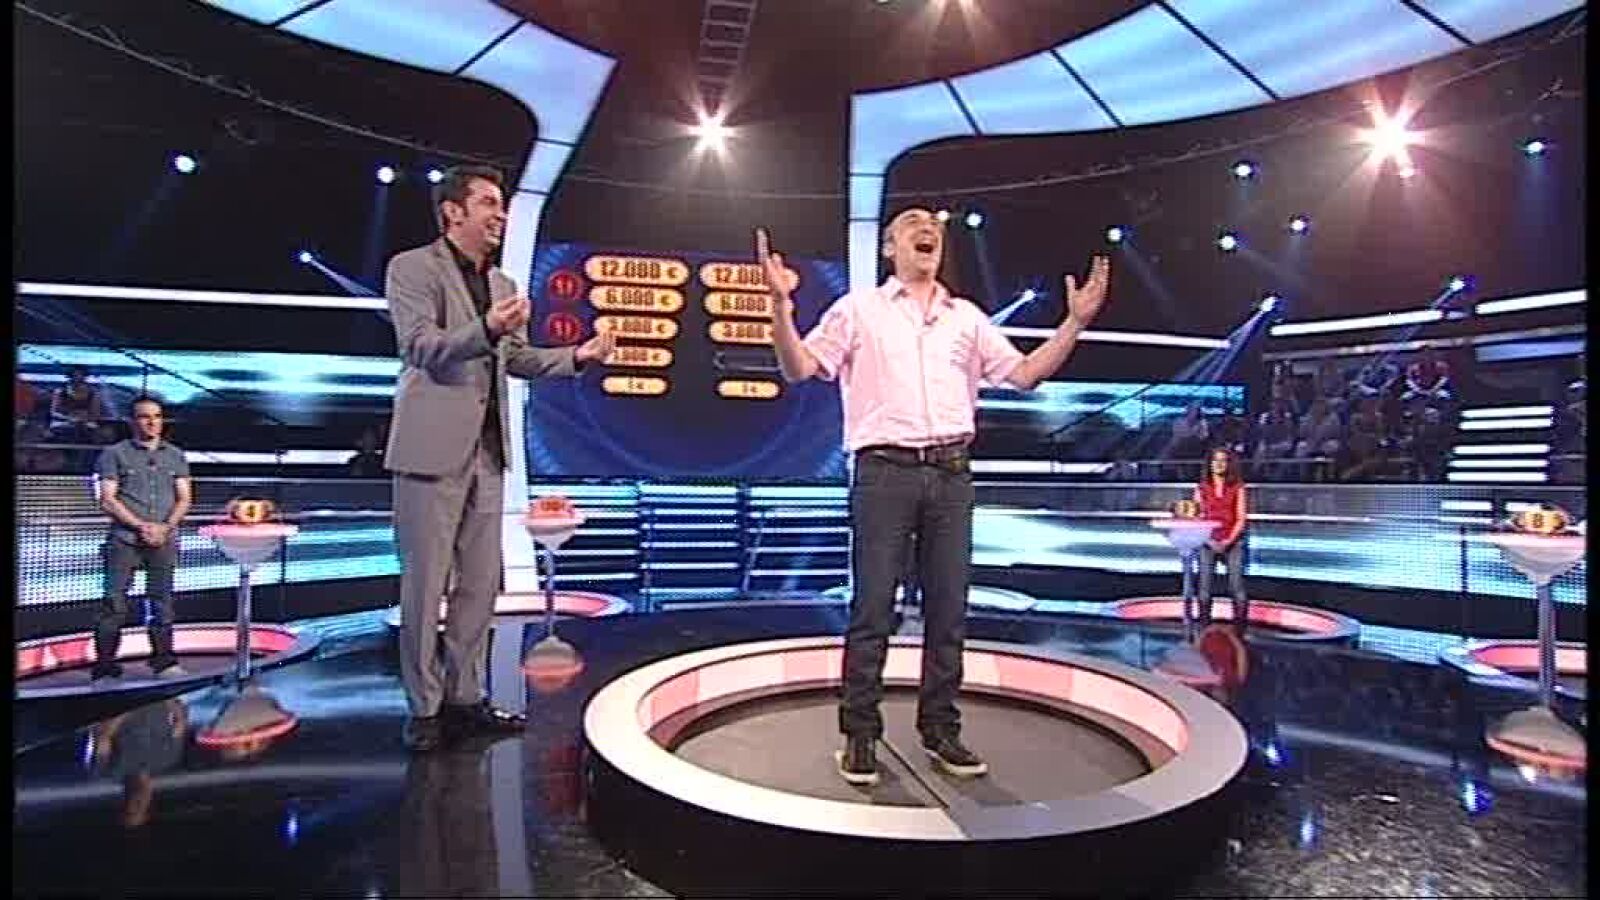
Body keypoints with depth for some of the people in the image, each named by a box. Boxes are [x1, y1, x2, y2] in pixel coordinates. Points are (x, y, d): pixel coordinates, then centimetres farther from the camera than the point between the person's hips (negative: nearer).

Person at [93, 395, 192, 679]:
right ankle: (105, 663, 2)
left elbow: (184, 499, 10)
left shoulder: (175, 456, 14)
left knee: (162, 600, 4)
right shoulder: (115, 453, 5)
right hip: (124, 538, -2)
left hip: (165, 539, 2)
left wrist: (165, 527, -6)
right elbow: (107, 500, -1)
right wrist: (141, 526, -12)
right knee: (115, 602, -4)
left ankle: (164, 661, 8)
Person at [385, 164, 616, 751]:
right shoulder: (412, 268, -3)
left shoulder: (501, 283, 17)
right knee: (425, 582, 1)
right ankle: (424, 707, 14)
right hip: (433, 447, -7)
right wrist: (486, 329, -31)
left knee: (481, 582, 10)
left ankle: (464, 697, 22)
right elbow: (420, 346, -14)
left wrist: (577, 356, 7)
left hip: (486, 449, 7)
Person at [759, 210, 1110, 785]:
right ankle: (859, 735, 10)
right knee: (872, 607, -2)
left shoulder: (967, 317, 18)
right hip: (884, 469, -3)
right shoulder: (858, 309, 8)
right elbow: (799, 368, 1)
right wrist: (781, 305, -14)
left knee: (948, 609, 7)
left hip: (950, 472, 4)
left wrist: (1075, 322, 9)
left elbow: (1024, 375, 17)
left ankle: (940, 731, 20)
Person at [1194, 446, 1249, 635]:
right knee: (1204, 586, -1)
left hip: (1233, 542, -1)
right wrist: (1209, 540, -8)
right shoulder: (1201, 487, 8)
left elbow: (1241, 518, 1)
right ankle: (1205, 629, 6)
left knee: (1236, 586, -6)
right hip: (1208, 542, 1)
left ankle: (1239, 630, 1)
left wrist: (1229, 541, -11)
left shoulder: (1237, 487, 4)